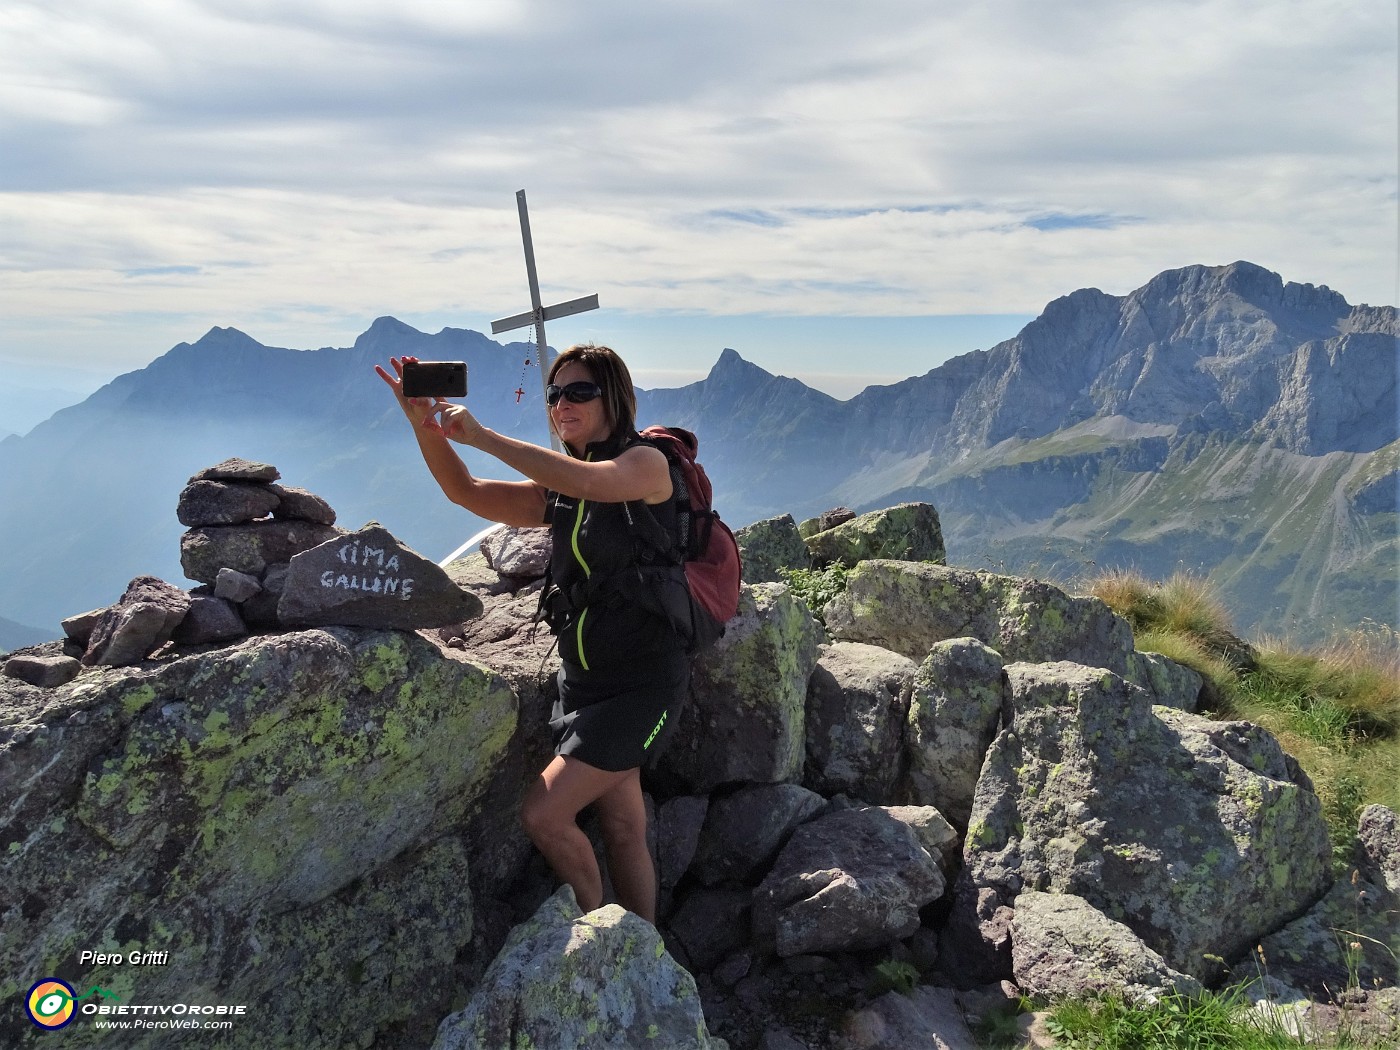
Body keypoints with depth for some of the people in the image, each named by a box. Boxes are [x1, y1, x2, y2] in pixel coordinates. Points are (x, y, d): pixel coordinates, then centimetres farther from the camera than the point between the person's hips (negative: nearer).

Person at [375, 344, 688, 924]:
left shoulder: (646, 463, -10)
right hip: (583, 680, 7)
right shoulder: (559, 493, 11)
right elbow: (468, 492, 3)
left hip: (641, 685, -7)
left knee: (543, 815, -10)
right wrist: (426, 427, -14)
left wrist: (482, 435, -27)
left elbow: (584, 480, -31)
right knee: (624, 832, 14)